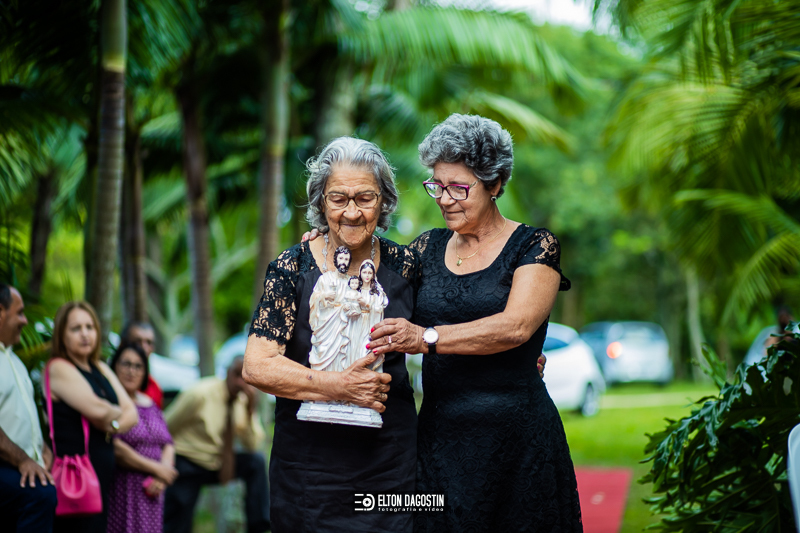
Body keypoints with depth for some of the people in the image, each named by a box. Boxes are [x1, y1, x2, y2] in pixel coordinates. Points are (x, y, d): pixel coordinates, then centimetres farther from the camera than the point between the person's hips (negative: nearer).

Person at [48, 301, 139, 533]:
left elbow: (131, 414, 12)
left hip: (102, 474, 8)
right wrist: (118, 414, 3)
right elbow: (95, 408, -18)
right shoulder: (59, 369, -7)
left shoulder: (101, 370, 19)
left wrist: (112, 426, -9)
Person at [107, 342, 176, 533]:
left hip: (150, 494, 7)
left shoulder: (150, 405, 18)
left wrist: (161, 478, -6)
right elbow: (115, 447, -15)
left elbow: (168, 444, 15)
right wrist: (156, 469, -9)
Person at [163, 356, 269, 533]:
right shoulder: (200, 394, -19)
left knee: (256, 461, -17)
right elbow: (166, 428, -11)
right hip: (187, 466, -5)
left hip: (218, 464, 5)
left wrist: (250, 410, -18)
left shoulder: (242, 400, -2)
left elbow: (253, 445, -4)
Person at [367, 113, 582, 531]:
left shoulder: (534, 247, -2)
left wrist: (428, 337, -27)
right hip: (439, 435, 4)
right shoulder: (428, 248, 14)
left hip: (516, 437, -4)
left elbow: (516, 326, -17)